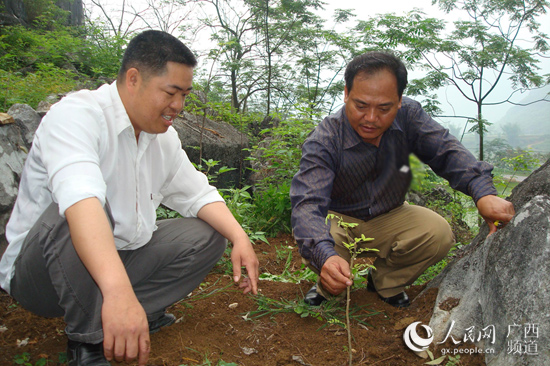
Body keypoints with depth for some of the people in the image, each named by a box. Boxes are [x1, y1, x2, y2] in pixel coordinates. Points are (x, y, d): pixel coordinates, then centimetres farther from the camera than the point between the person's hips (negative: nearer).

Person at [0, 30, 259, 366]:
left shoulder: (164, 136, 2)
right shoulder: (77, 114, -23)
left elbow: (198, 194, 5)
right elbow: (79, 196, -41)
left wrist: (240, 238, -13)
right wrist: (118, 290, -55)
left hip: (120, 260, 7)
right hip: (36, 271, -6)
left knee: (208, 235, -2)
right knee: (82, 214, -37)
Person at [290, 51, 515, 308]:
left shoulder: (408, 115, -17)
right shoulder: (323, 142, -30)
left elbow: (446, 152, -16)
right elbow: (308, 203, -41)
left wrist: (483, 193, -37)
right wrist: (325, 255, -61)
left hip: (388, 217, 4)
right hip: (337, 219, -3)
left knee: (438, 235, -22)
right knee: (315, 248, -34)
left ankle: (385, 281, 7)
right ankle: (328, 285, 6)